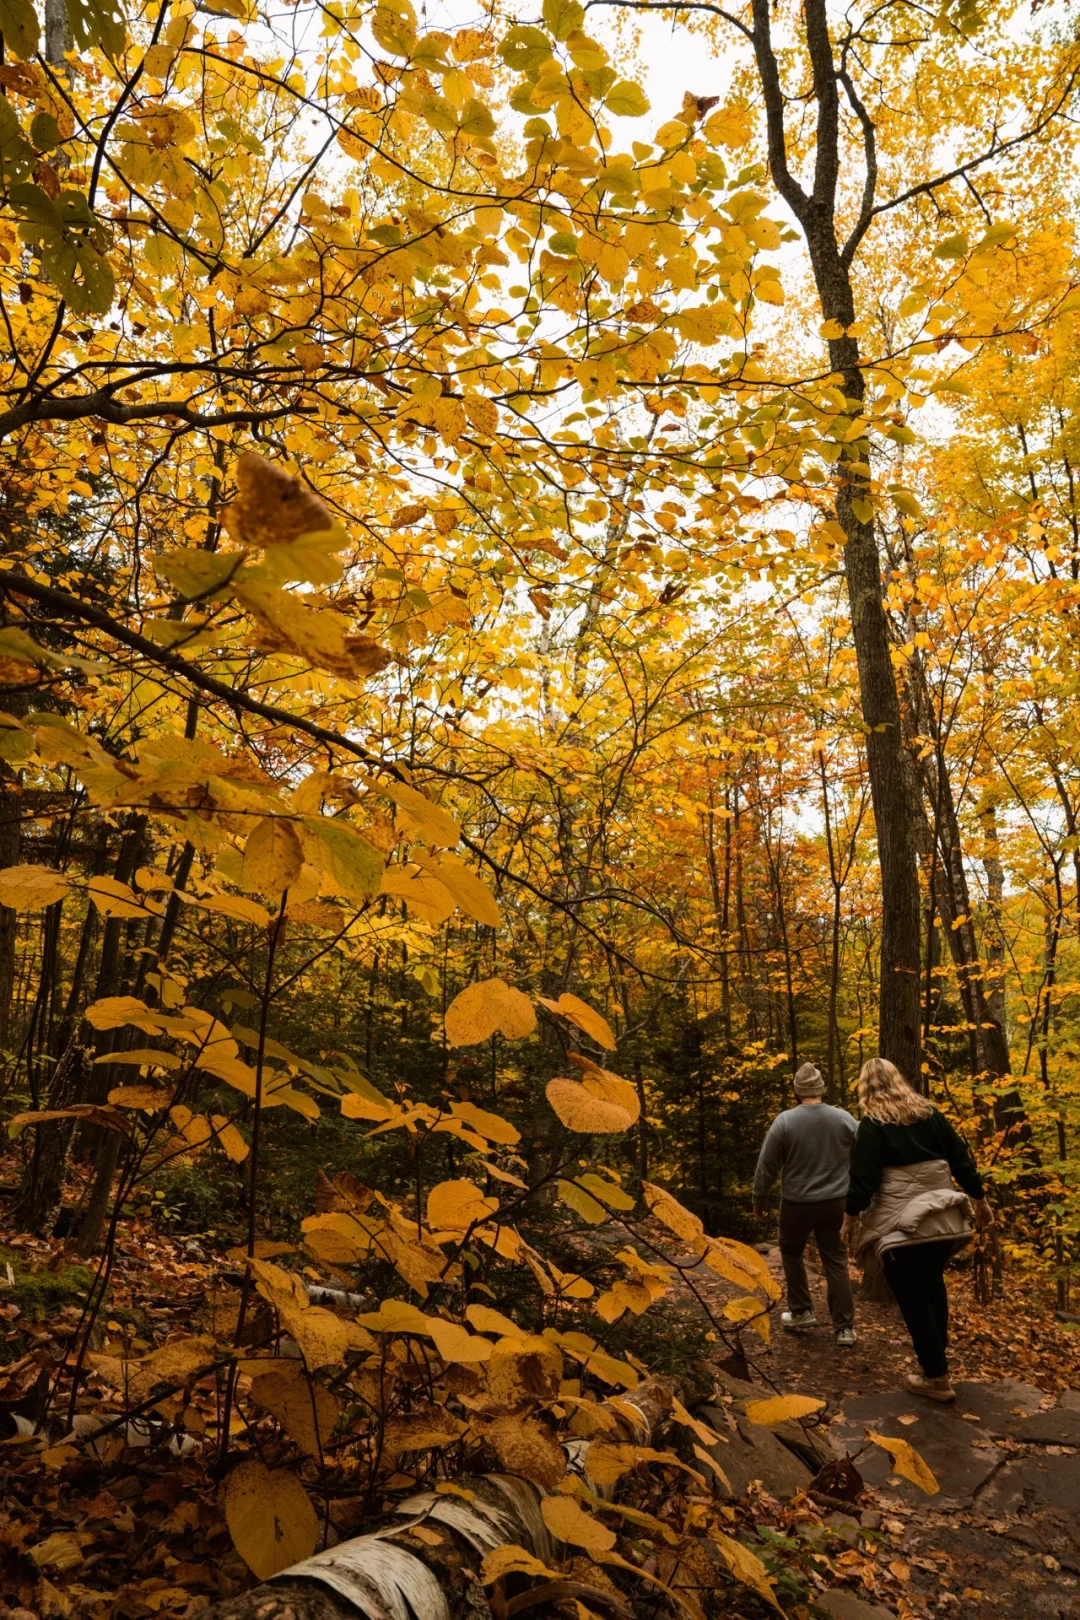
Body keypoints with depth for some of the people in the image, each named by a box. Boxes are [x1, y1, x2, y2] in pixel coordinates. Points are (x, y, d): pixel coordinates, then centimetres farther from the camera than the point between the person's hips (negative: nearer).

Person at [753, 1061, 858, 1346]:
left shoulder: (784, 1121, -13)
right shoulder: (844, 1118, -5)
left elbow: (767, 1165, -8)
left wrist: (759, 1199, 6)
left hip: (797, 1203, -2)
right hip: (835, 1202, 2)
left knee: (792, 1253, 20)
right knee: (836, 1261, 10)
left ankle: (801, 1312, 24)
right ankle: (845, 1327, 9)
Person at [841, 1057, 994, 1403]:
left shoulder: (873, 1124, -10)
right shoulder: (930, 1112, 5)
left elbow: (863, 1174, -13)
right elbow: (961, 1158, 8)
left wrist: (851, 1217, -3)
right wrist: (979, 1200, 18)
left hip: (901, 1224, -6)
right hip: (941, 1217, 6)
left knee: (913, 1298, 4)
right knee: (932, 1286, 23)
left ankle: (936, 1377, 9)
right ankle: (938, 1356, 31)